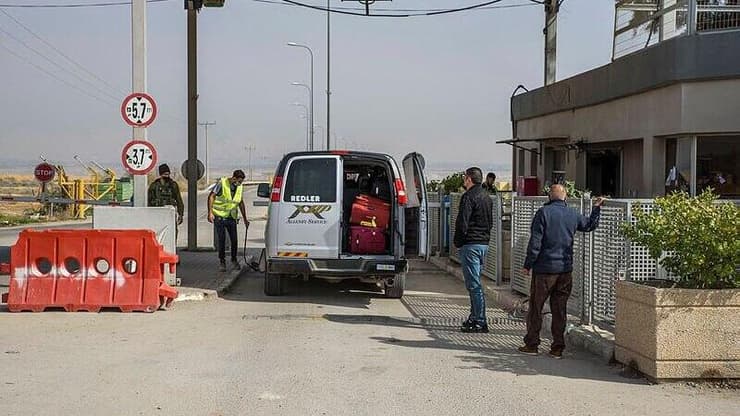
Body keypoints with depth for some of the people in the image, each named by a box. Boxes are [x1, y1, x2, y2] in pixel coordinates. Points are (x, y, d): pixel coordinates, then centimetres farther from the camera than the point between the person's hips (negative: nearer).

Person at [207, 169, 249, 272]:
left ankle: (234, 260, 17)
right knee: (221, 239, -3)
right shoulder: (222, 183, -11)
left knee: (234, 240, 1)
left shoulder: (239, 187, 5)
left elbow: (241, 203, 16)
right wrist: (210, 213, -18)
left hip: (232, 217, 4)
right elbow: (211, 196, -11)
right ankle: (222, 262, 9)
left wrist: (245, 219, 17)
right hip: (219, 216, -4)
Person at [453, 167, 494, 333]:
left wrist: (458, 242, -6)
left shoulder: (469, 196, -13)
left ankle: (480, 322, -8)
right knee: (475, 282, 16)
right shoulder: (487, 197, 17)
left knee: (473, 284, -7)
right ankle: (475, 318, 21)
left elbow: (462, 222, -16)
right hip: (484, 244, 9)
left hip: (470, 244, -9)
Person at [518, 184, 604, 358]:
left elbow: (535, 241, -11)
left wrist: (528, 265, -5)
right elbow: (590, 225, 25)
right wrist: (596, 208, 40)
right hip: (565, 269, 4)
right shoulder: (573, 215, 5)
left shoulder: (544, 212, -9)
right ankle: (557, 348, 9)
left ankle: (532, 344, 9)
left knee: (535, 306, 5)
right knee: (560, 309, 8)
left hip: (545, 268, -4)